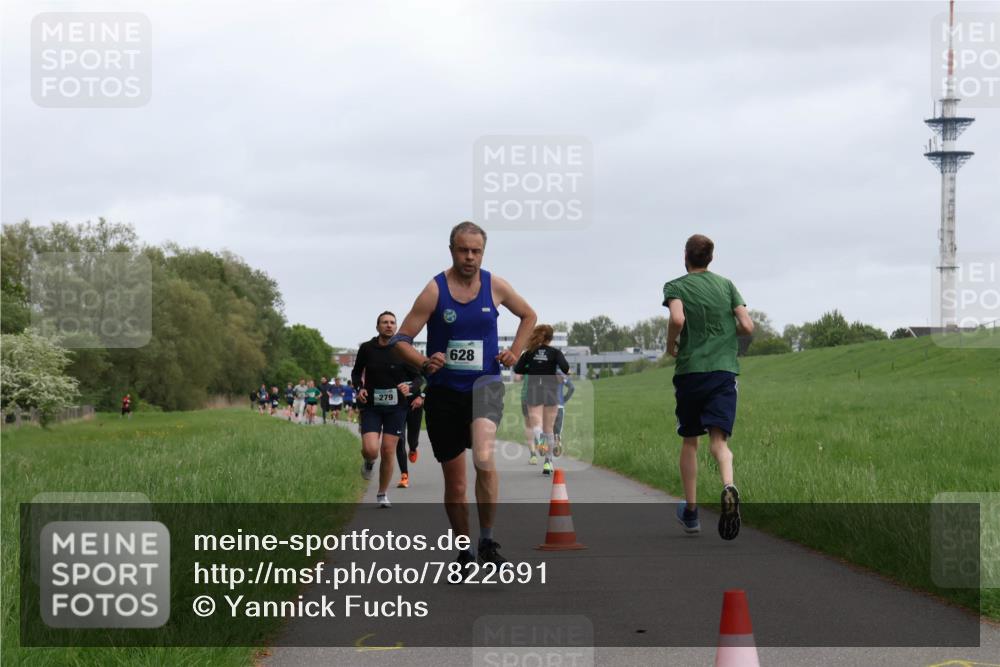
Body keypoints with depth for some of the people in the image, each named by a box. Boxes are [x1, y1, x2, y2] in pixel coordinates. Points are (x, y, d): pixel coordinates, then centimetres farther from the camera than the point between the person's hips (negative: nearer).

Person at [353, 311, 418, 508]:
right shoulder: (366, 348, 1)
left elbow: (418, 377, 5)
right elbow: (356, 373, 15)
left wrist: (409, 387, -16)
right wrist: (359, 388, -4)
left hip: (396, 407, 0)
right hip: (371, 406, 0)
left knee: (388, 452, 0)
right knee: (370, 450, -16)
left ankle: (383, 495, 18)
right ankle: (368, 462, 23)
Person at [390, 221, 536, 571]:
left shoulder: (495, 286, 0)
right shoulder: (434, 290, -7)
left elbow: (528, 315, 20)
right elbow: (401, 339, -6)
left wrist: (515, 352, 6)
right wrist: (424, 363, -25)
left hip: (484, 385, 0)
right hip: (444, 392, 0)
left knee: (484, 459, -27)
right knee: (454, 481, 7)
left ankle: (487, 540, -16)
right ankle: (464, 551, 23)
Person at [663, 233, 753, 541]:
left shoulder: (675, 287, 1)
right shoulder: (726, 285, 10)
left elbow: (677, 319, -19)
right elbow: (747, 326, 2)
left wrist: (671, 346, 0)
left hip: (689, 370, -1)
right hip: (724, 370, 1)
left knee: (690, 440, 13)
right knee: (719, 439, -6)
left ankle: (691, 511, 18)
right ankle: (728, 485, -38)